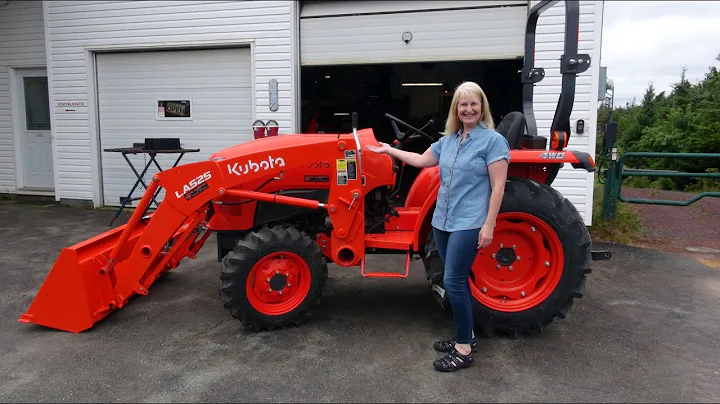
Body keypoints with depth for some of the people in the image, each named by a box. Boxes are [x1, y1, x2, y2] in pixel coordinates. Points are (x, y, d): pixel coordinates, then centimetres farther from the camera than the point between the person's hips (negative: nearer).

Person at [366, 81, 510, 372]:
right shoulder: (448, 140, 12)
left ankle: (464, 349, 4)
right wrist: (389, 150, 30)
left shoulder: (493, 140, -8)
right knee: (457, 281, 13)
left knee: (453, 282, -8)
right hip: (443, 221, 7)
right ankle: (466, 336, 28)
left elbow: (498, 186, -12)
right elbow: (421, 160, 26)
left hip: (469, 224, -7)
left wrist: (489, 225, -17)